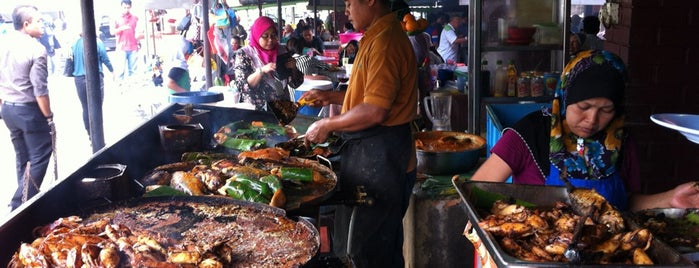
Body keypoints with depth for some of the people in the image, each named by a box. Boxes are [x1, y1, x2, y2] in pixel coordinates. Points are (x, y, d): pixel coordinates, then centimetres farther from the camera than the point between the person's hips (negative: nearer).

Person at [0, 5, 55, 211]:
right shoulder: (36, 49, -17)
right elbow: (40, 90, -19)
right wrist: (49, 117, -11)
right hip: (29, 110, -8)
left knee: (22, 157, 18)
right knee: (39, 156, 2)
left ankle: (25, 199, 28)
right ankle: (21, 204, 1)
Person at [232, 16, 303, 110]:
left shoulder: (281, 51, 6)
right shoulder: (244, 54, -3)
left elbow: (295, 83, 8)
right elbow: (242, 86, -11)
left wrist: (293, 68, -10)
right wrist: (262, 70, -22)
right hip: (256, 109, -3)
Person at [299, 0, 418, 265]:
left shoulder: (384, 42, -20)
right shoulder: (378, 37, 14)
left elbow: (375, 111, -25)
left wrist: (327, 125, -14)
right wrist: (331, 96, 16)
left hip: (378, 154, -11)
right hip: (372, 147, 11)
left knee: (369, 248, 3)